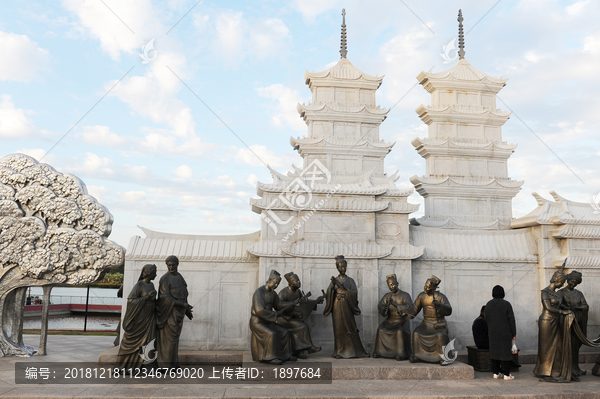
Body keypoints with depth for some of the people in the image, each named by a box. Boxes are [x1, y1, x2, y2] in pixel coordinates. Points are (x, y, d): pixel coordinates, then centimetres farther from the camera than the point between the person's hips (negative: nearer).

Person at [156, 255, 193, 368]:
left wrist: (187, 310, 17)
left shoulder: (179, 277, 10)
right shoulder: (165, 279, -14)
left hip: (178, 312, 8)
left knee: (174, 336, 14)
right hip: (169, 311, -8)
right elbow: (166, 298, -20)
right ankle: (166, 364, 5)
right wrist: (183, 304, -24)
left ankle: (173, 362, 23)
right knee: (169, 337, -4)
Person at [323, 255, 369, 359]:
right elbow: (328, 294, -1)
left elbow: (354, 293, -6)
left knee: (350, 328, -2)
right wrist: (333, 286, -19)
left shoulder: (350, 280, 8)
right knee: (339, 328, -2)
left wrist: (342, 287, -15)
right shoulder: (334, 280, 8)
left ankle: (355, 350, 7)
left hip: (347, 307, 0)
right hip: (337, 307, 0)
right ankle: (339, 352, 5)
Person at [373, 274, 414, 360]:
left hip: (401, 320, -4)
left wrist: (395, 304, -27)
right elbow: (379, 306, -3)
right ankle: (379, 352, -10)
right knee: (381, 329, -20)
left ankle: (402, 354, -23)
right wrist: (384, 307, -27)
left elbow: (409, 307, -19)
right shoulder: (387, 295, 9)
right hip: (390, 320, 4)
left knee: (400, 331, -33)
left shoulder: (405, 295, -5)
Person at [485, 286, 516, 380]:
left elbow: (486, 319, 6)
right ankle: (506, 374, 4)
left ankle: (496, 373, 14)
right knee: (505, 351, 2)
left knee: (494, 351, 10)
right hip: (505, 333, -4)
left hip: (493, 333, 4)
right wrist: (514, 333, -2)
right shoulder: (506, 304, -11)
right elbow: (511, 320, -9)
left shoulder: (488, 305, 1)